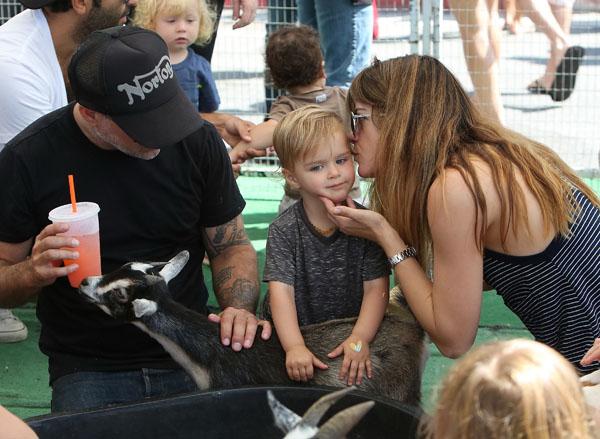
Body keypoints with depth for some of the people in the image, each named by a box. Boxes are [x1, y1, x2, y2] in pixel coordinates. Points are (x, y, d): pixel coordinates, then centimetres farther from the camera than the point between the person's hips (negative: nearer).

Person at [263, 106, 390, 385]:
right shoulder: (284, 230, -7)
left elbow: (376, 288, -8)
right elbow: (281, 291, -15)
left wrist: (359, 339, -22)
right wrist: (295, 347, -29)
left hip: (351, 331, 0)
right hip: (300, 334, 0)